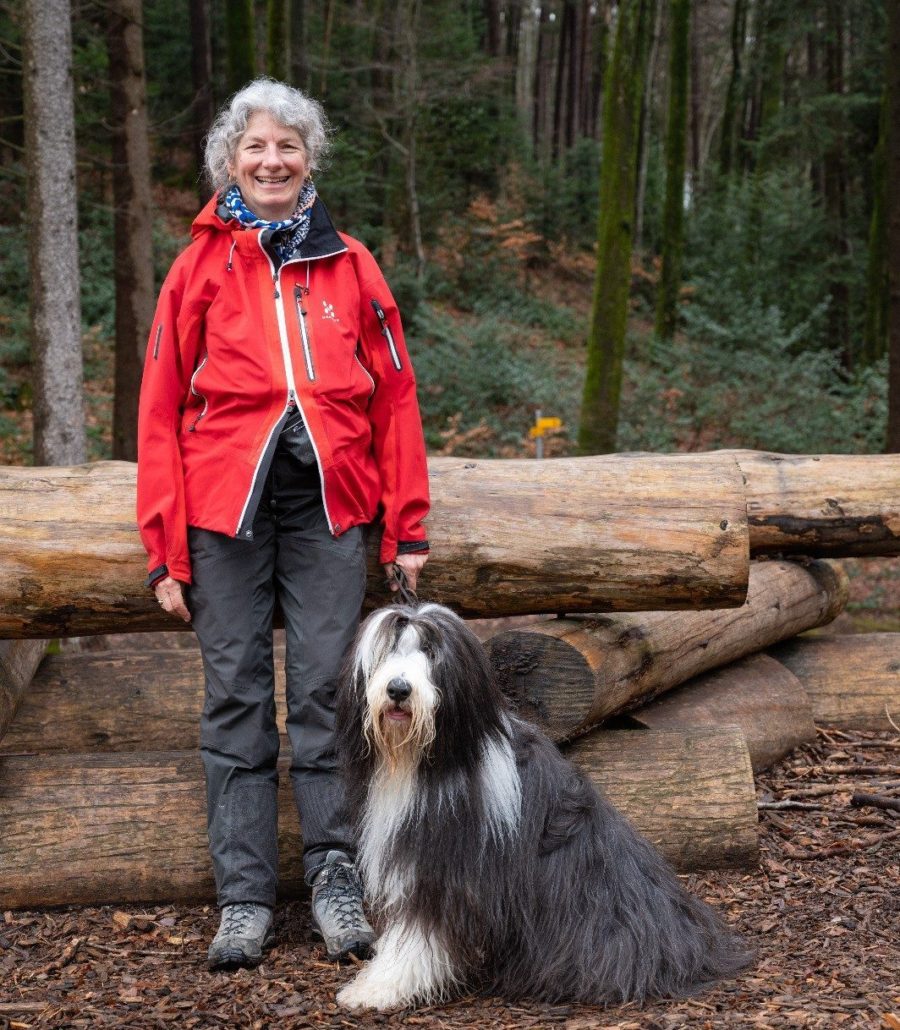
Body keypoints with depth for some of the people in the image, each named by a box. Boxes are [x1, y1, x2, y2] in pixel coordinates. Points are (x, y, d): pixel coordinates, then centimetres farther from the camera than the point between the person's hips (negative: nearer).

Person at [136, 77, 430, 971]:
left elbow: (394, 396, 10)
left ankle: (336, 880, 10)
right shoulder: (202, 265, 6)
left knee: (325, 694, 1)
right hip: (225, 504, 0)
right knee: (236, 698, 3)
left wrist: (407, 526, 5)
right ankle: (244, 897, 9)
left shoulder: (349, 264, 10)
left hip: (328, 505, 1)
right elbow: (160, 409, 4)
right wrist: (165, 549, -2)